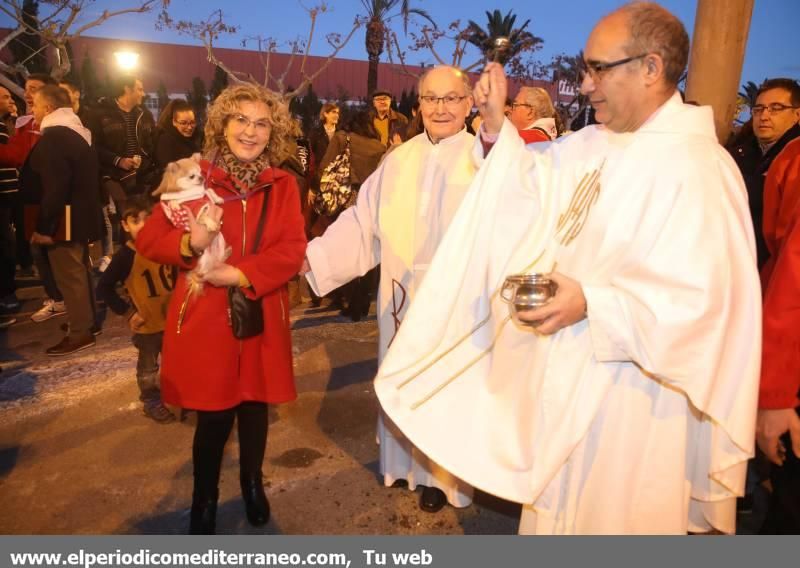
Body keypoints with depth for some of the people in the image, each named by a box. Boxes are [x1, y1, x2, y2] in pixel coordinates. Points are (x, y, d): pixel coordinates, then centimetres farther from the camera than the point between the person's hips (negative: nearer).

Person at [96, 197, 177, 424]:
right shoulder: (126, 255, -18)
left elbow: (176, 274, 12)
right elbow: (103, 287, -14)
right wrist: (127, 312, -15)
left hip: (171, 318, 4)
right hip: (147, 323, -4)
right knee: (148, 367, 13)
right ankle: (152, 403, 31)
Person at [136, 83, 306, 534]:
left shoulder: (283, 185, 2)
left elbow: (293, 250, -8)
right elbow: (148, 239, -2)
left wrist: (242, 274, -20)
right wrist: (190, 244, -22)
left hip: (261, 318, 2)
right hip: (205, 317, -1)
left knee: (255, 406, 15)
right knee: (213, 416, 6)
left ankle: (253, 483, 42)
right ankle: (205, 499, 32)